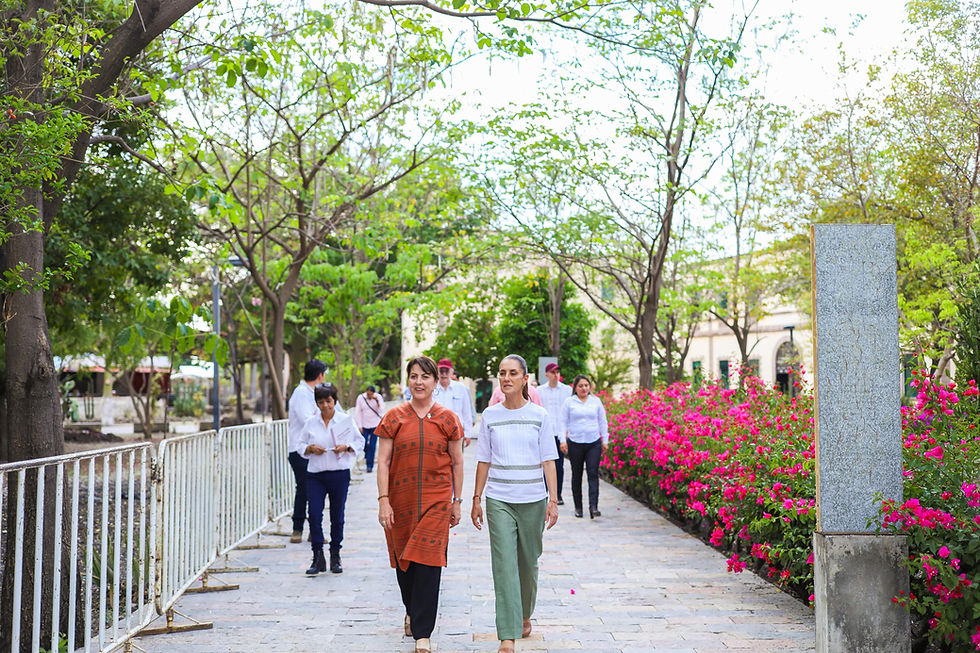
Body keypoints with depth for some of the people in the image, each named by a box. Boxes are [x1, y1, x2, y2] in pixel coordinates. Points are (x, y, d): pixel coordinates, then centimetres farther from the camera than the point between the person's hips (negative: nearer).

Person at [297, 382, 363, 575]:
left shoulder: (346, 420, 3)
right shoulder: (310, 423, 7)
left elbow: (359, 442, 8)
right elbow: (301, 446, 14)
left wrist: (347, 447, -11)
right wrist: (311, 448, -7)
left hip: (340, 474, -1)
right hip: (315, 474, 1)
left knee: (337, 516, 6)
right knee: (314, 514, -9)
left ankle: (335, 557, 20)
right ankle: (318, 558, -1)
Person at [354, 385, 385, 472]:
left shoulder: (378, 397, -6)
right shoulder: (360, 398, -5)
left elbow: (381, 411, -11)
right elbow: (358, 413, -1)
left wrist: (377, 401, -22)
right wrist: (360, 426, -4)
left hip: (375, 425, -1)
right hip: (364, 425, 1)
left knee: (372, 446, -5)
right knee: (364, 445, 2)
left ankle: (369, 465, 4)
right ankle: (367, 454, 37)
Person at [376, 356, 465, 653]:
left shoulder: (447, 418, 3)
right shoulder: (394, 417, 2)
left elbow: (457, 463, 7)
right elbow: (383, 461, 0)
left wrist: (456, 502, 5)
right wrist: (383, 500, -8)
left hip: (436, 500, -1)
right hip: (401, 500, 1)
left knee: (428, 562, -7)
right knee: (403, 560, 13)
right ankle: (411, 612, 40)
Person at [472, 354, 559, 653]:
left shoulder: (539, 415, 0)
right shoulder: (490, 416, 3)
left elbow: (548, 461, 1)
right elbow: (484, 461, 8)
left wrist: (553, 500, -4)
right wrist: (476, 499, 6)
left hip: (533, 499, 0)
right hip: (499, 501, 0)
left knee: (528, 562, 12)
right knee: (504, 564, -8)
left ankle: (525, 615, 39)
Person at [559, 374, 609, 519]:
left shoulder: (596, 401, 10)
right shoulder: (569, 402, 4)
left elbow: (603, 422, 14)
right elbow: (563, 422, 5)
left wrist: (605, 441, 11)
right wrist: (563, 440, -4)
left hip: (594, 443, 1)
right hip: (575, 444, -1)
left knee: (593, 474, -10)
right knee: (577, 475, 6)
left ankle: (593, 506, -14)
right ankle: (578, 507, 16)